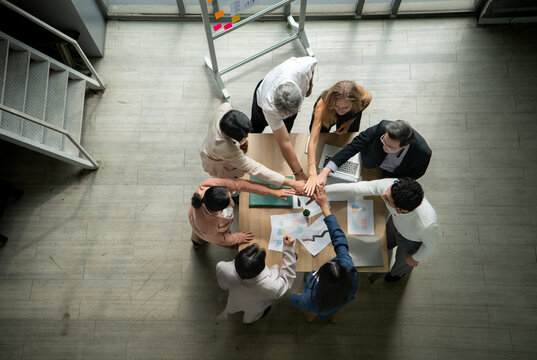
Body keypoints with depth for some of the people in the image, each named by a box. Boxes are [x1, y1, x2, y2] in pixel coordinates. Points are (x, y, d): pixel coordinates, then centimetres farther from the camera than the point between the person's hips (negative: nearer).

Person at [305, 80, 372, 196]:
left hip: (350, 116, 1)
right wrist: (312, 173, -62)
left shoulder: (365, 98, -42)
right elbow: (313, 141, -54)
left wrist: (349, 122, -17)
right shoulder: (323, 104, -49)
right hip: (326, 114, -1)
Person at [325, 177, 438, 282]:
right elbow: (357, 188, -30)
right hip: (395, 222, 3)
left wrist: (415, 258, -3)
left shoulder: (427, 224, -47)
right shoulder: (389, 185, -42)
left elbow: (431, 244, -24)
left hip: (411, 240, -2)